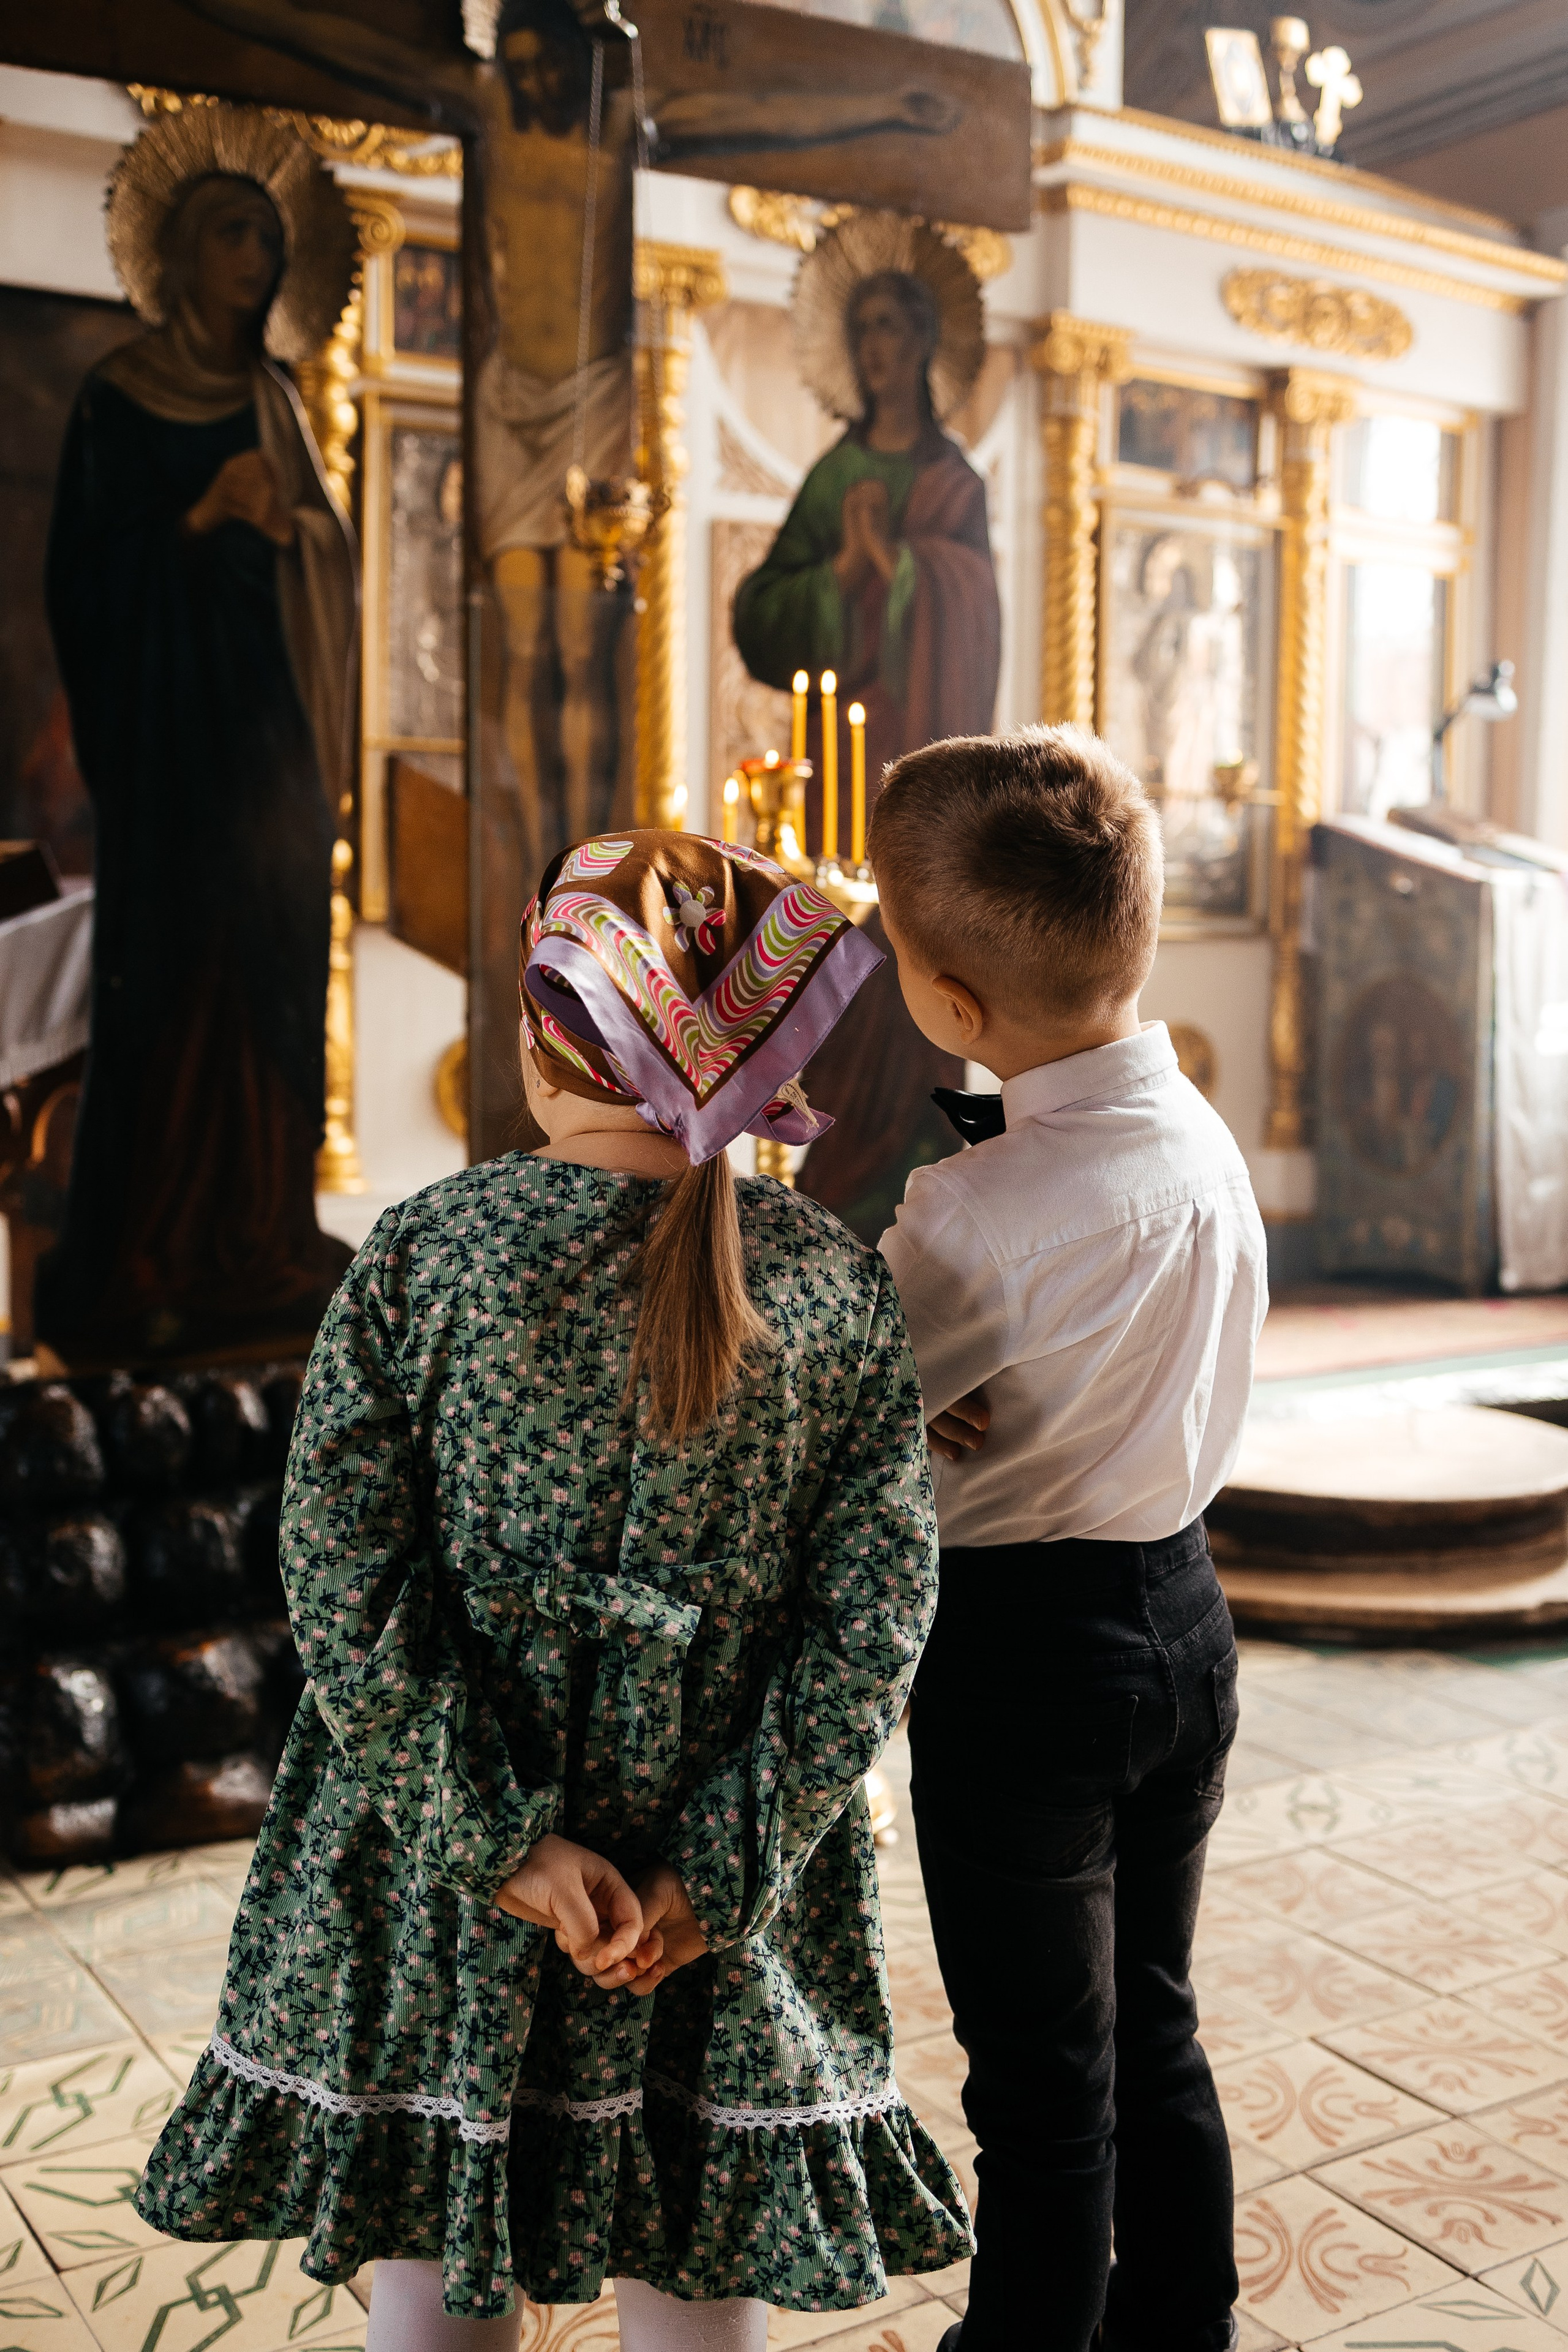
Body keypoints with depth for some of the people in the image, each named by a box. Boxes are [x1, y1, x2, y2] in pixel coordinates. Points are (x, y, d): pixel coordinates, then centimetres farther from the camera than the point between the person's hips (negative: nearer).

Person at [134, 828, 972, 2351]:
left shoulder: (421, 1254, -12)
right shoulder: (840, 1286, -8)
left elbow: (344, 1586, -14)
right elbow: (874, 1620, -9)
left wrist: (505, 1838, -10)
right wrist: (720, 1873, -7)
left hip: (433, 1897, -1)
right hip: (728, 1924, 1)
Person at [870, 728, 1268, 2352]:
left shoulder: (981, 1211, -26)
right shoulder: (1206, 1138, -3)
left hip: (1022, 1643, -7)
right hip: (1185, 1608, 8)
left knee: (1043, 2087, 10)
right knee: (1152, 2035, 24)